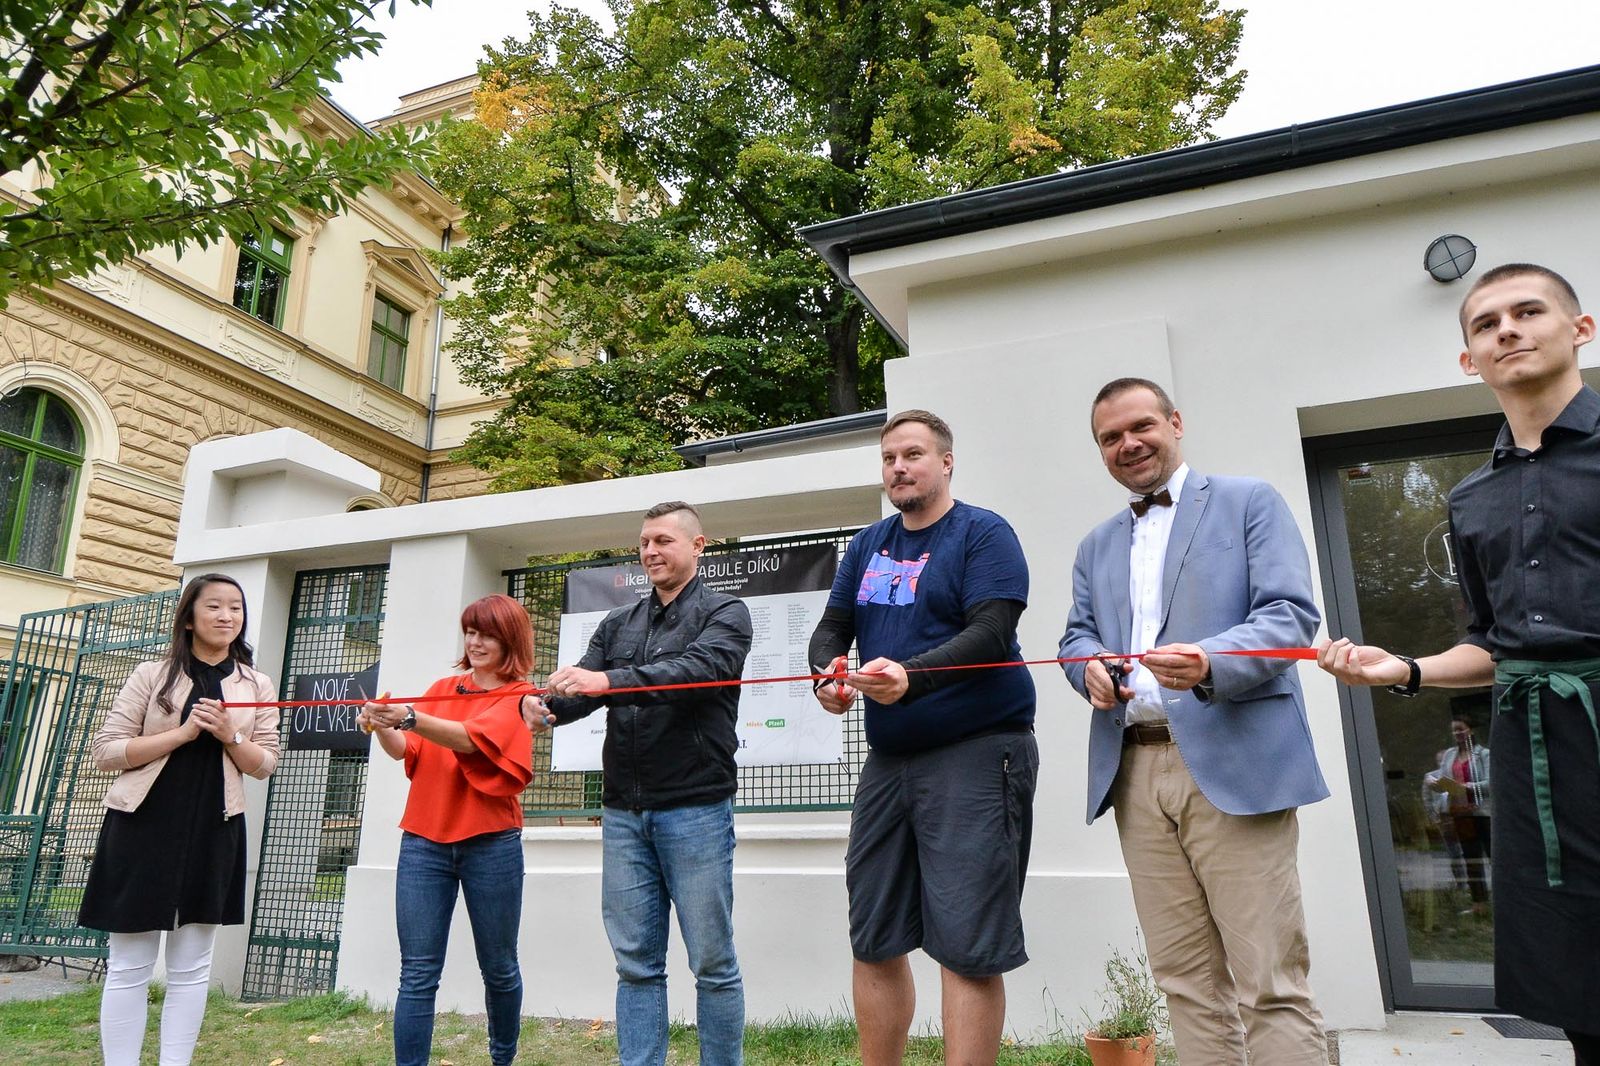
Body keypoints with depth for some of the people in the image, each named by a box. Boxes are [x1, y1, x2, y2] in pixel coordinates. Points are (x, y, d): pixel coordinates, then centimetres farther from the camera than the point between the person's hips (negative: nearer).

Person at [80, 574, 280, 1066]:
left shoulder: (256, 686, 7)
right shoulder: (151, 674, 1)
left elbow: (265, 763, 6)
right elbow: (105, 750, -4)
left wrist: (230, 736, -13)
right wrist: (183, 733, -15)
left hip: (213, 833, 2)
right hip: (143, 827, -2)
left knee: (191, 966, 8)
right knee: (129, 966, 4)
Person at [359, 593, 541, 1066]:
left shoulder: (518, 697, -2)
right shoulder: (443, 689, 14)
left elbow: (470, 738, -19)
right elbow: (407, 751, 4)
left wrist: (409, 718, -34)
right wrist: (382, 728, -17)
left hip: (490, 844, -3)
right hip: (424, 841, 3)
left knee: (498, 968, 10)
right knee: (417, 974, -1)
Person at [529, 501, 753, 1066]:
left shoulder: (724, 613, 1)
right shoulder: (617, 625, 17)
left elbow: (700, 669, -19)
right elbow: (583, 689, 5)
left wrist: (608, 681, -29)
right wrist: (549, 705, -19)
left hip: (695, 810, -4)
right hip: (623, 813, 5)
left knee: (713, 962, 4)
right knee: (636, 964, 9)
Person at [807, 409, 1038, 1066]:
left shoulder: (984, 534, -4)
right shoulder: (868, 545, 15)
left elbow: (990, 633, -16)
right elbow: (831, 628, 12)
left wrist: (910, 677, -31)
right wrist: (828, 671, -11)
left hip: (976, 751, -6)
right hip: (888, 758, 7)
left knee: (967, 948, -5)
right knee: (873, 940, 12)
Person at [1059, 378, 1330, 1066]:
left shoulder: (1249, 502, 6)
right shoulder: (1096, 546, 22)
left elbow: (1292, 614, -5)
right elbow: (1076, 633, 18)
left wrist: (1210, 663, -24)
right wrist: (1091, 667, -6)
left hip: (1232, 762, -5)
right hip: (1135, 770, 5)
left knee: (1270, 982, -3)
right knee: (1186, 980, 9)